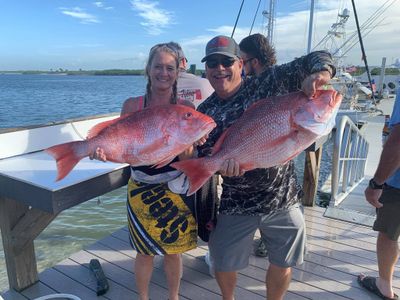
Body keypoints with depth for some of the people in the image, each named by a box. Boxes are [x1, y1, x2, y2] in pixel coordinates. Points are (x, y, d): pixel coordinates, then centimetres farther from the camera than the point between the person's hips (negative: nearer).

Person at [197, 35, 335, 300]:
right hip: (235, 206, 1)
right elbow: (204, 159, -7)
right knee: (224, 266, 16)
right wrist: (219, 162, -30)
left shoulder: (270, 82, -8)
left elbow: (319, 59, -6)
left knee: (282, 265, 18)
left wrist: (317, 75, -30)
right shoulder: (205, 112, -2)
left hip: (284, 199, 0)